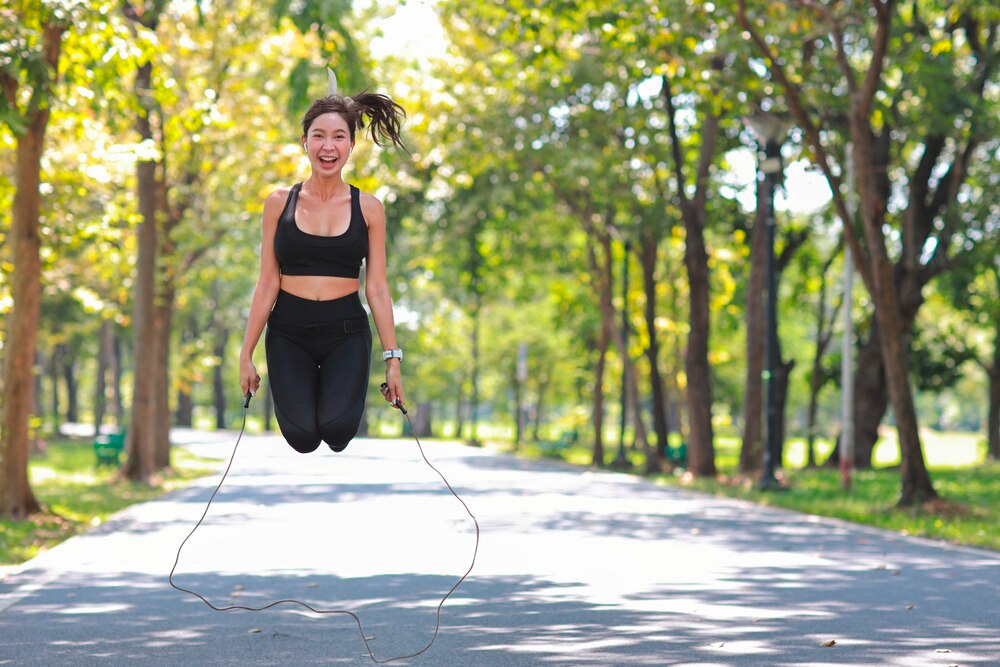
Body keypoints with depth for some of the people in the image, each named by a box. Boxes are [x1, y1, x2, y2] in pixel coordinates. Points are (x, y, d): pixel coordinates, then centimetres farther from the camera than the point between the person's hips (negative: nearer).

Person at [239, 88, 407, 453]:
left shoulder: (368, 207, 2)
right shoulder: (279, 203, 1)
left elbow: (377, 287, 3)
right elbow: (267, 284, 3)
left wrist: (392, 358, 0)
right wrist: (246, 354, 1)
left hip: (347, 332, 0)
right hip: (289, 333, 0)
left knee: (336, 428, -23)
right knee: (302, 436, -19)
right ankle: (301, 393, 15)